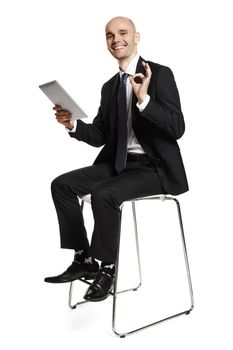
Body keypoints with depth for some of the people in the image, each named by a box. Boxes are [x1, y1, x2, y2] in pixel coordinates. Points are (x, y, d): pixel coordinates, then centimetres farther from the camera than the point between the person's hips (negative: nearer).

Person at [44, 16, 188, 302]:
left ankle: (107, 268, -10)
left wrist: (144, 99, -30)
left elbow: (177, 128, -18)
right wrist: (73, 124, -6)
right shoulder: (109, 86, 13)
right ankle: (84, 259, 1)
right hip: (118, 163, 7)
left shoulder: (160, 74, -8)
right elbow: (99, 136, 13)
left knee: (103, 193, -31)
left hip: (155, 166, -7)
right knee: (62, 184, -6)